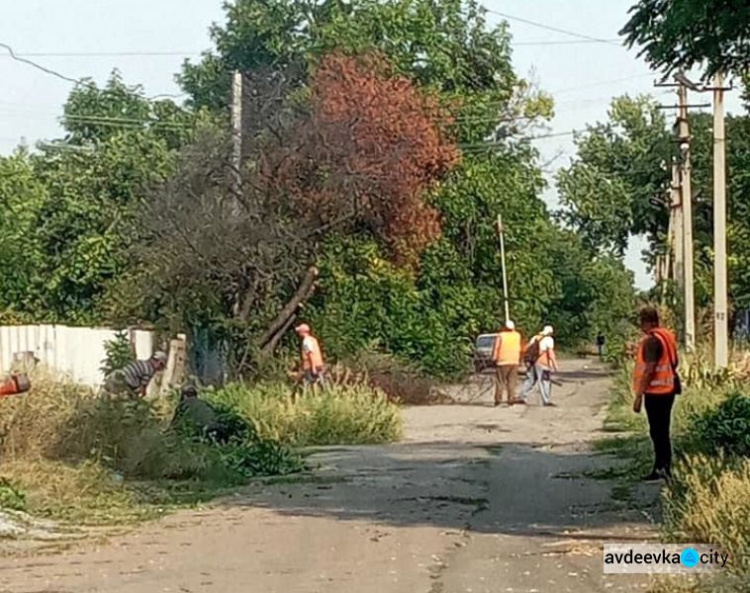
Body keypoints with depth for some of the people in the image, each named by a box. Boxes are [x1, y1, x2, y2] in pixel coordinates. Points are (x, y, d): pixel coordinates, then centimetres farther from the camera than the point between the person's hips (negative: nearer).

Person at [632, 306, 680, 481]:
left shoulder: (651, 341, -19)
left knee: (657, 432, -5)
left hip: (655, 392, -9)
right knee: (663, 431, 15)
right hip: (668, 389, 9)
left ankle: (660, 469, -4)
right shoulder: (668, 337, 11)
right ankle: (666, 467, 20)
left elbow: (649, 369, -23)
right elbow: (675, 361, 20)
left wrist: (638, 396, -21)